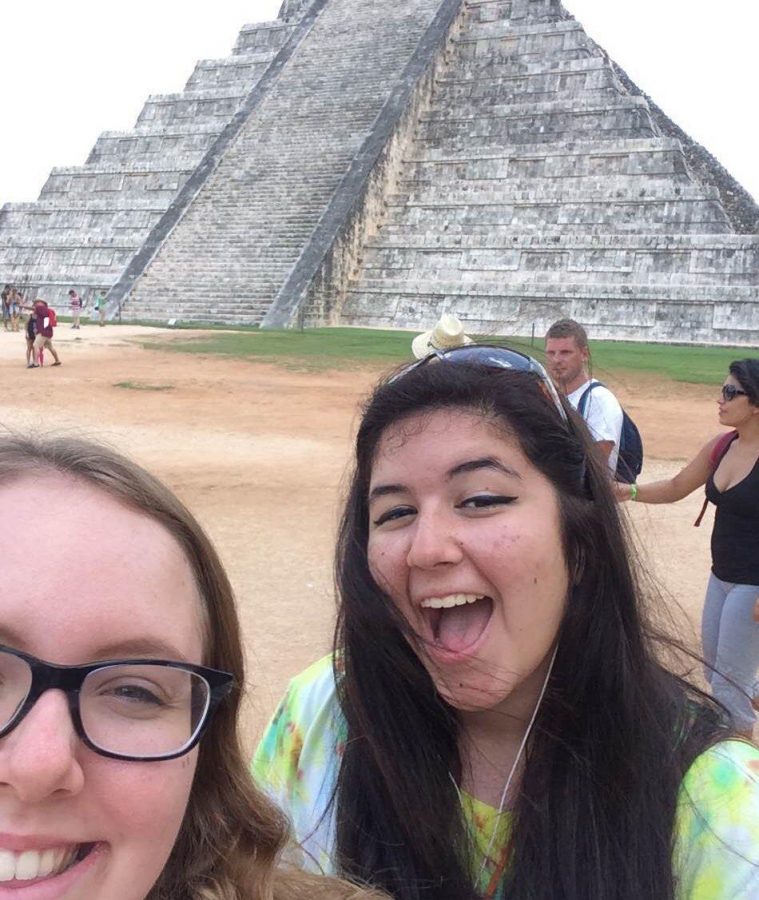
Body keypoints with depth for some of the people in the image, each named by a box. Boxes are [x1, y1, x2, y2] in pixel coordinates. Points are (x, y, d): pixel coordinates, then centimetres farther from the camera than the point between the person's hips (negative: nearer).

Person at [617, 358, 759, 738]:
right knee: (716, 672, 18)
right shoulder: (721, 446, 3)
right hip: (723, 577, 8)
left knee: (728, 682, 2)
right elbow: (677, 487, 15)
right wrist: (631, 491, -2)